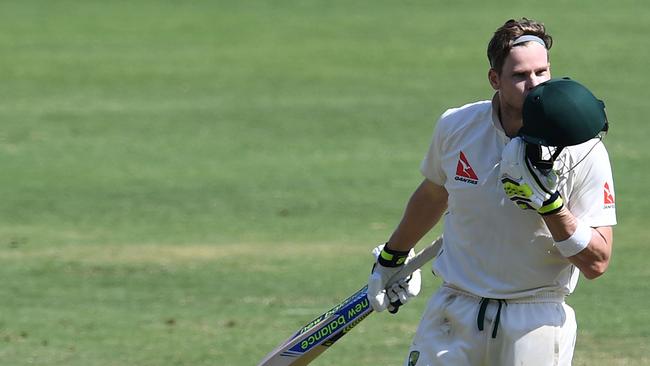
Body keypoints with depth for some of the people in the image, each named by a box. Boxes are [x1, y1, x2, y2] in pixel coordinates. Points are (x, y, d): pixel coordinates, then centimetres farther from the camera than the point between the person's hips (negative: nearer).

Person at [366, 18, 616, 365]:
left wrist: (548, 201, -26)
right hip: (454, 313, 2)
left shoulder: (584, 152, -12)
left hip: (537, 323, -2)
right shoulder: (455, 127, -2)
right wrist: (393, 257, 31)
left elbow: (596, 263, -14)